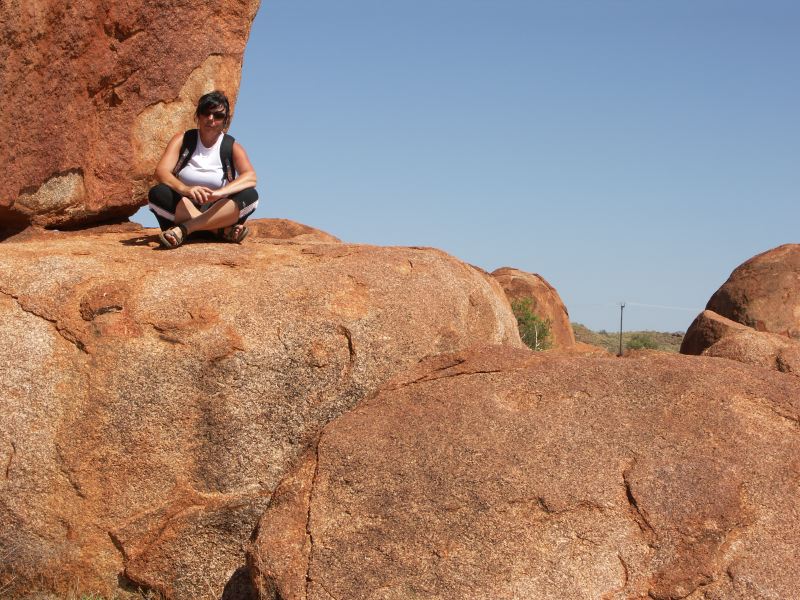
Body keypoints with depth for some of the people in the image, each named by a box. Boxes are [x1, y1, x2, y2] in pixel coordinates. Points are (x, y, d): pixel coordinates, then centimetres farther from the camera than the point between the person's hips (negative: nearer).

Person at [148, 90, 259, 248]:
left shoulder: (232, 147, 1)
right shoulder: (182, 140, 3)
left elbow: (250, 177, -19)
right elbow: (161, 171, -14)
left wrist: (219, 193, -39)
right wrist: (186, 189, -36)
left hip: (217, 214, 0)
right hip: (183, 213, 0)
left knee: (250, 195, -26)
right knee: (157, 193, -28)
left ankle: (183, 229, -35)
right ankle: (225, 230, -35)